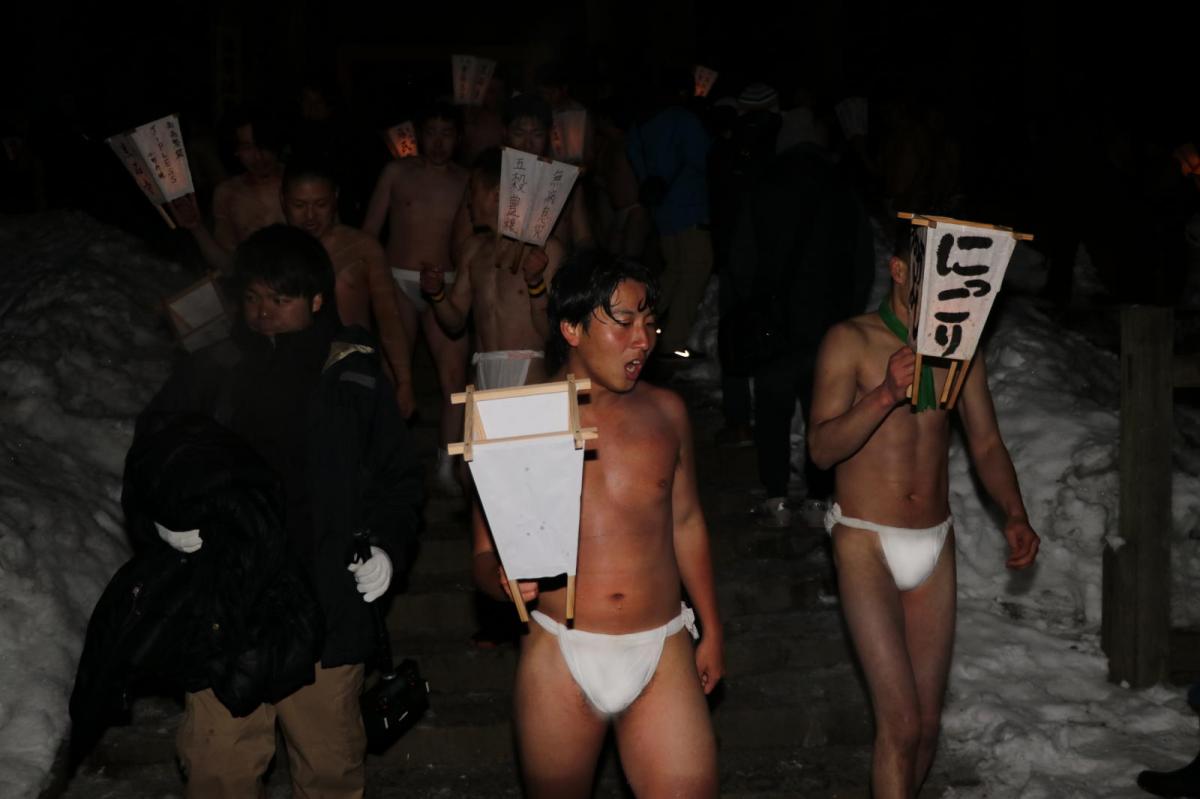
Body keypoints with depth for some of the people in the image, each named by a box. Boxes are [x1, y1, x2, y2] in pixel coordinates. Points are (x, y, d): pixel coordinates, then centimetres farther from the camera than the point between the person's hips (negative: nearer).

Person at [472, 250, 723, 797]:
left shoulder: (665, 412, 6)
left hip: (662, 655, 2)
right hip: (560, 655, -1)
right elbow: (485, 556, -1)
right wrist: (504, 578, -24)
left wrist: (711, 629, 20)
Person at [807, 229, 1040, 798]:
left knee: (927, 722, 8)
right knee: (901, 721, -11)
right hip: (866, 543, -5)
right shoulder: (852, 341, -7)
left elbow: (985, 442, 10)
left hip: (935, 544, 5)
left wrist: (1014, 514, -6)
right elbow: (821, 447, -16)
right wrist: (886, 394, -30)